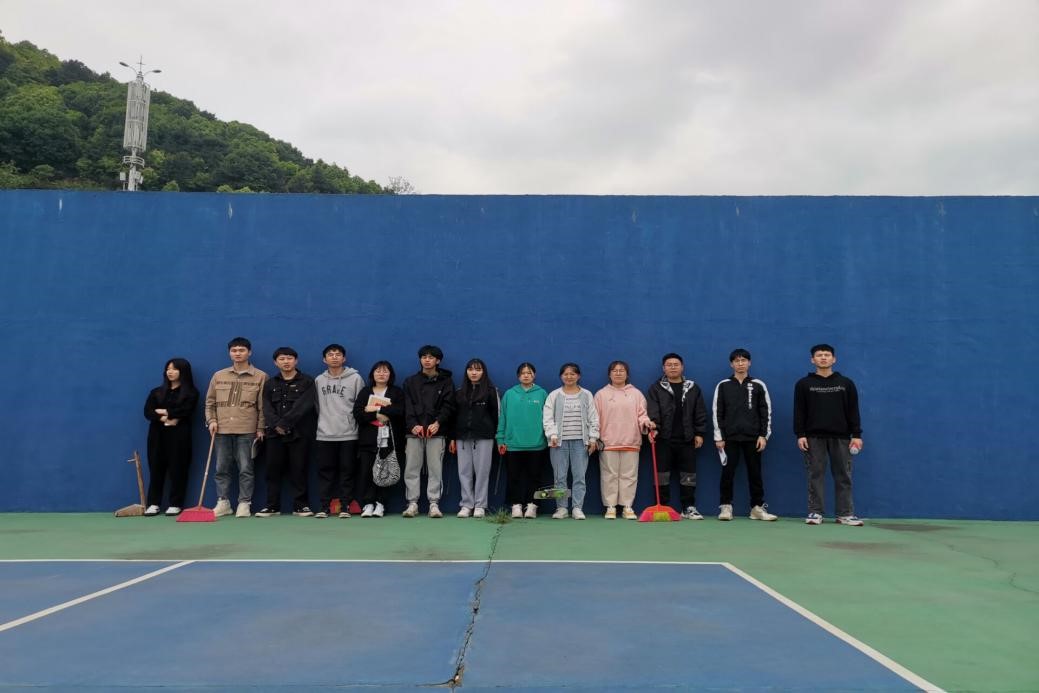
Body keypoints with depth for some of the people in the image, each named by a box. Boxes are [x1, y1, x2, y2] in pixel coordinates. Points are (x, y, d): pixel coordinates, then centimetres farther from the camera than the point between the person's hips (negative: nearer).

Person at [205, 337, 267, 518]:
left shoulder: (260, 377, 1)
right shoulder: (218, 376, 11)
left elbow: (263, 406, 0)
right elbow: (210, 402, 15)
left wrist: (261, 428, -5)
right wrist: (211, 420, 1)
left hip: (247, 431, -3)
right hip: (222, 430, 3)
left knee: (246, 469, -1)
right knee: (222, 469, 8)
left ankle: (244, 503, 7)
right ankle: (223, 502, 17)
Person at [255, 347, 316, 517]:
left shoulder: (307, 382, 2)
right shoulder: (270, 384, 14)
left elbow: (303, 406, -11)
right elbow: (267, 408, 3)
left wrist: (284, 423, -18)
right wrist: (276, 425, -15)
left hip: (299, 433, -3)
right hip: (275, 433, 3)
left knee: (298, 470, 0)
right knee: (273, 470, 5)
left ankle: (300, 505, 7)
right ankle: (272, 505, 14)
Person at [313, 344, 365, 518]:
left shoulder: (355, 378, 1)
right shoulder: (319, 380, 10)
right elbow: (316, 406, 14)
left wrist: (358, 426, -2)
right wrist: (321, 423, 8)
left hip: (348, 434, -2)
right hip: (324, 434, 2)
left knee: (347, 471, 2)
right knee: (325, 471, 5)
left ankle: (345, 506, 10)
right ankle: (324, 506, 12)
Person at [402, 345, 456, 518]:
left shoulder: (446, 382, 10)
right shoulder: (410, 382, 15)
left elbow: (448, 407, 0)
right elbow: (407, 407, 4)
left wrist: (438, 423, -17)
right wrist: (413, 425, -13)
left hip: (436, 432, -1)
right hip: (414, 432, 2)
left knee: (435, 469, -2)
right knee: (412, 469, 0)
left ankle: (434, 504, 3)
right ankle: (412, 503, 7)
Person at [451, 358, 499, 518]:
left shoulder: (490, 391, 4)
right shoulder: (460, 392, 14)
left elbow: (495, 414, 1)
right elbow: (455, 416, 13)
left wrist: (496, 437, -5)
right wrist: (453, 438, 8)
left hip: (483, 437, -3)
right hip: (463, 437, 3)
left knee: (482, 471, -2)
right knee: (464, 471, 1)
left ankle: (480, 505, 5)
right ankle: (466, 505, 7)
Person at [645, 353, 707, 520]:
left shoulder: (693, 389, 10)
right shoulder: (655, 389, 4)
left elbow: (700, 414, 9)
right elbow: (652, 410, -8)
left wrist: (699, 433, 3)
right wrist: (653, 426, -23)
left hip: (687, 439, 2)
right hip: (664, 439, -2)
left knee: (688, 474, 5)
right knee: (662, 474, 2)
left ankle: (689, 508, 14)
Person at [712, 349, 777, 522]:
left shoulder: (758, 385, 5)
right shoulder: (723, 386, 4)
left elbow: (766, 412, 5)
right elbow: (716, 413, 3)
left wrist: (764, 435, -3)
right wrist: (719, 437, -3)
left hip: (753, 438, 1)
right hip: (729, 438, 0)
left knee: (755, 473, 5)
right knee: (728, 472, 0)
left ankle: (757, 508, 13)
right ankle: (726, 507, 8)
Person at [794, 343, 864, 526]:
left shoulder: (846, 383, 7)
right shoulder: (804, 384, 3)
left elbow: (853, 411, 4)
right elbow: (799, 412, 1)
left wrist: (857, 435, -3)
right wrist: (800, 435, -7)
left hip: (841, 437, 1)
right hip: (814, 437, -1)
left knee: (843, 476, 3)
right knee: (815, 475, 1)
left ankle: (845, 514, 10)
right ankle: (815, 512, 7)